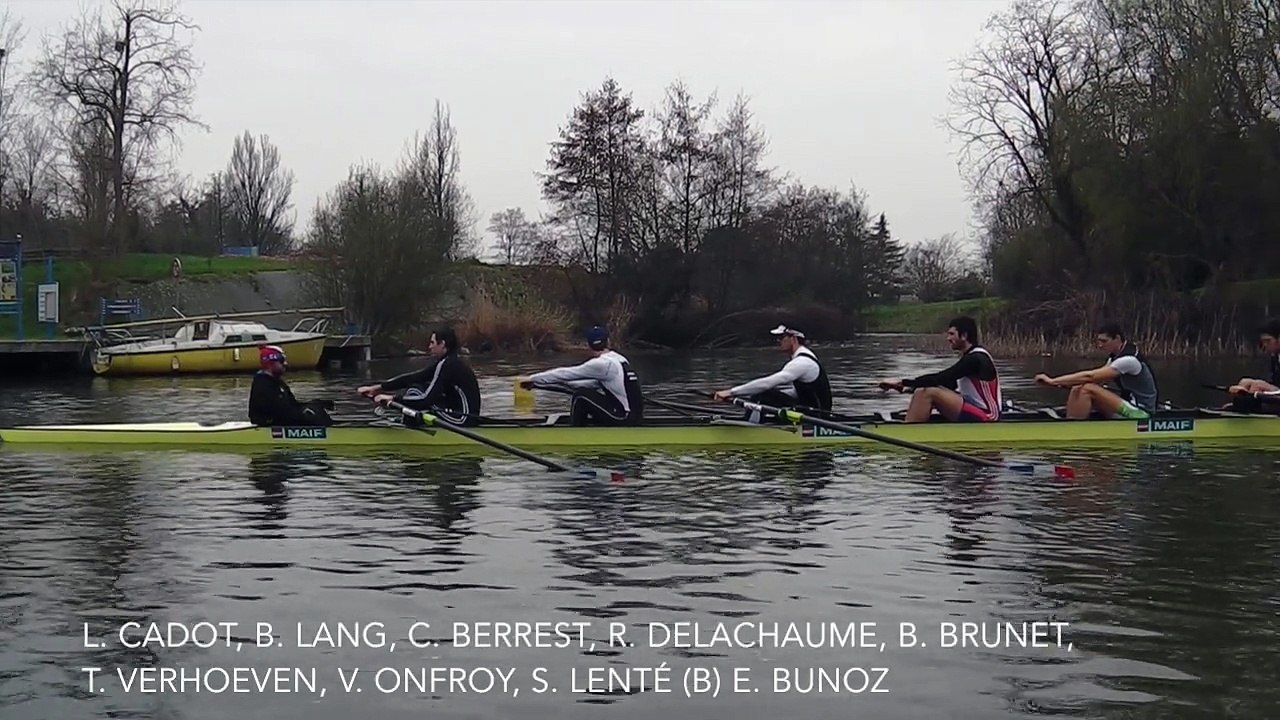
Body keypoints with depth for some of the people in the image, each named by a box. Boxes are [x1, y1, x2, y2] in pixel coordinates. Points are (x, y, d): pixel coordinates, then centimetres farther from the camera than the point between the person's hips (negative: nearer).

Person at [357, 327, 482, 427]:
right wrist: (377, 387, 8)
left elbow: (426, 400, -23)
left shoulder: (447, 365, -17)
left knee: (414, 391, -5)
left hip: (462, 420, -10)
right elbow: (413, 377, 11)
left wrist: (393, 398, -15)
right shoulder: (449, 362, 12)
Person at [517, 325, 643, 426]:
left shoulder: (602, 363, -13)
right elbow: (593, 383, 23)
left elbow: (566, 373, -8)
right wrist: (565, 382, 28)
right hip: (634, 417, 8)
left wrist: (532, 379, -1)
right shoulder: (620, 359, 13)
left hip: (623, 419, -8)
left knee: (580, 396, -3)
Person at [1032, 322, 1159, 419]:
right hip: (1128, 405, 10)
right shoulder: (1116, 354, 9)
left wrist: (1053, 381, -24)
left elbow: (1090, 376, -26)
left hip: (1141, 413, -10)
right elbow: (1097, 378, 1)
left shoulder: (1129, 359, -22)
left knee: (1087, 389, -24)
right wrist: (1062, 383, -15)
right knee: (1077, 389, -3)